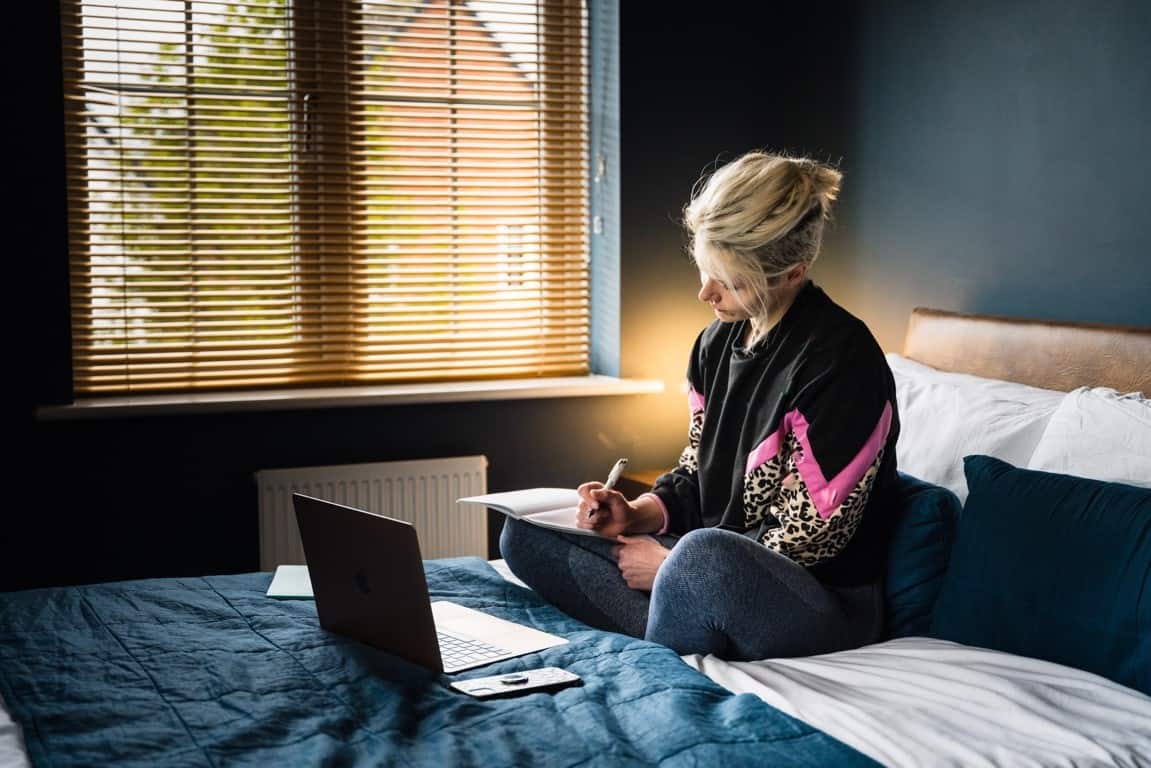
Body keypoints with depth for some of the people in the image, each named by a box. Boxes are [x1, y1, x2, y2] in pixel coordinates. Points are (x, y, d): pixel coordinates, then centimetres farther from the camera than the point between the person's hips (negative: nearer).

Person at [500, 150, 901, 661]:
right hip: (719, 570, 9)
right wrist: (638, 514, -5)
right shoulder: (719, 339, 7)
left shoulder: (840, 360, -18)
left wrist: (670, 564, -14)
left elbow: (809, 536, -18)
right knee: (526, 533, 0)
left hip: (828, 604, -8)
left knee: (703, 553, -41)